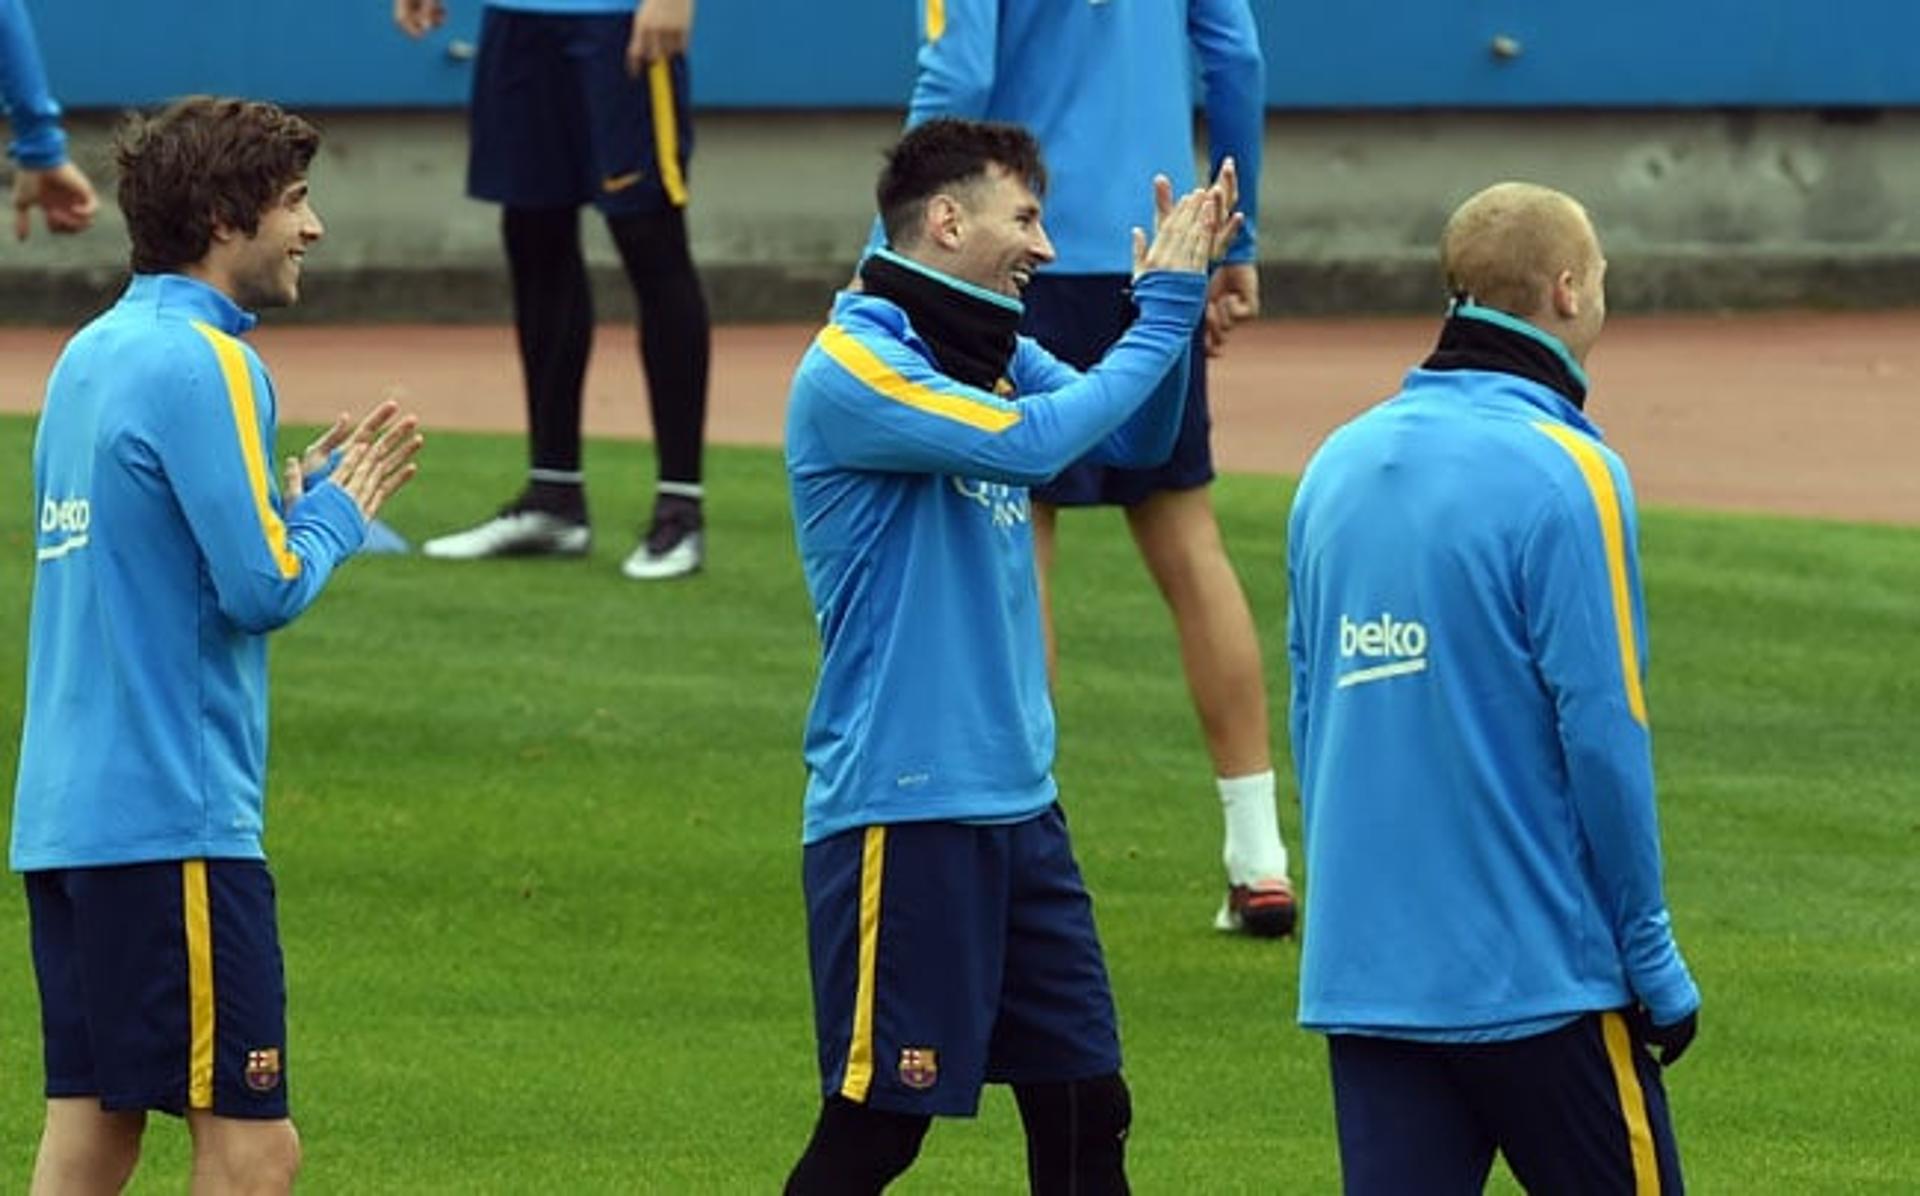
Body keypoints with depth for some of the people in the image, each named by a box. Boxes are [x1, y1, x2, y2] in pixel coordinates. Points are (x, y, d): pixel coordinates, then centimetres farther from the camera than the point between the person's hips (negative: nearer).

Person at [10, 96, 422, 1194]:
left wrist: (306, 488, 16)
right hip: (172, 822, -9)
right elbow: (264, 587, -17)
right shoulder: (201, 362, -13)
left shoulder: (90, 356, 15)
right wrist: (338, 510, 2)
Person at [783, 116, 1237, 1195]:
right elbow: (1028, 444, -26)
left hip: (1019, 804, 8)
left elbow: (1139, 437, 13)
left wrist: (1176, 296, -3)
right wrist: (1163, 315, -17)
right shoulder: (853, 366, -14)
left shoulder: (998, 356, 12)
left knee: (1085, 1106, 11)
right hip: (901, 811, -8)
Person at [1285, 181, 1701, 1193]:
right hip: (1539, 975, -6)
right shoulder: (1564, 475, -12)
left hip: (1360, 970, 6)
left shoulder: (1338, 465, 9)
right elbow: (1602, 733, -13)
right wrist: (1652, 959, -6)